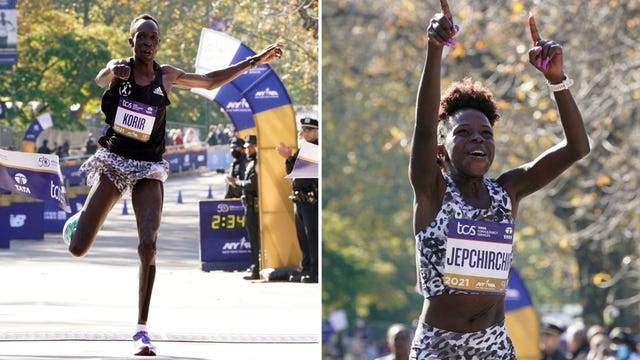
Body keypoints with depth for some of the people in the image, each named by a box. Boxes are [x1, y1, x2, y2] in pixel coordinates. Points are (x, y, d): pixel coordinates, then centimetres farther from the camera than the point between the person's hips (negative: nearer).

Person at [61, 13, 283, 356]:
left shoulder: (167, 76, 2)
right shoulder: (120, 68, -6)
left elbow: (211, 81, 15)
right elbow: (100, 80, -30)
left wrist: (256, 60, 11)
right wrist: (112, 71, -55)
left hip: (148, 169, 1)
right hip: (113, 162, -1)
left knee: (148, 245, -20)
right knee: (78, 249, -4)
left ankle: (142, 328, -11)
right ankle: (78, 221, 36)